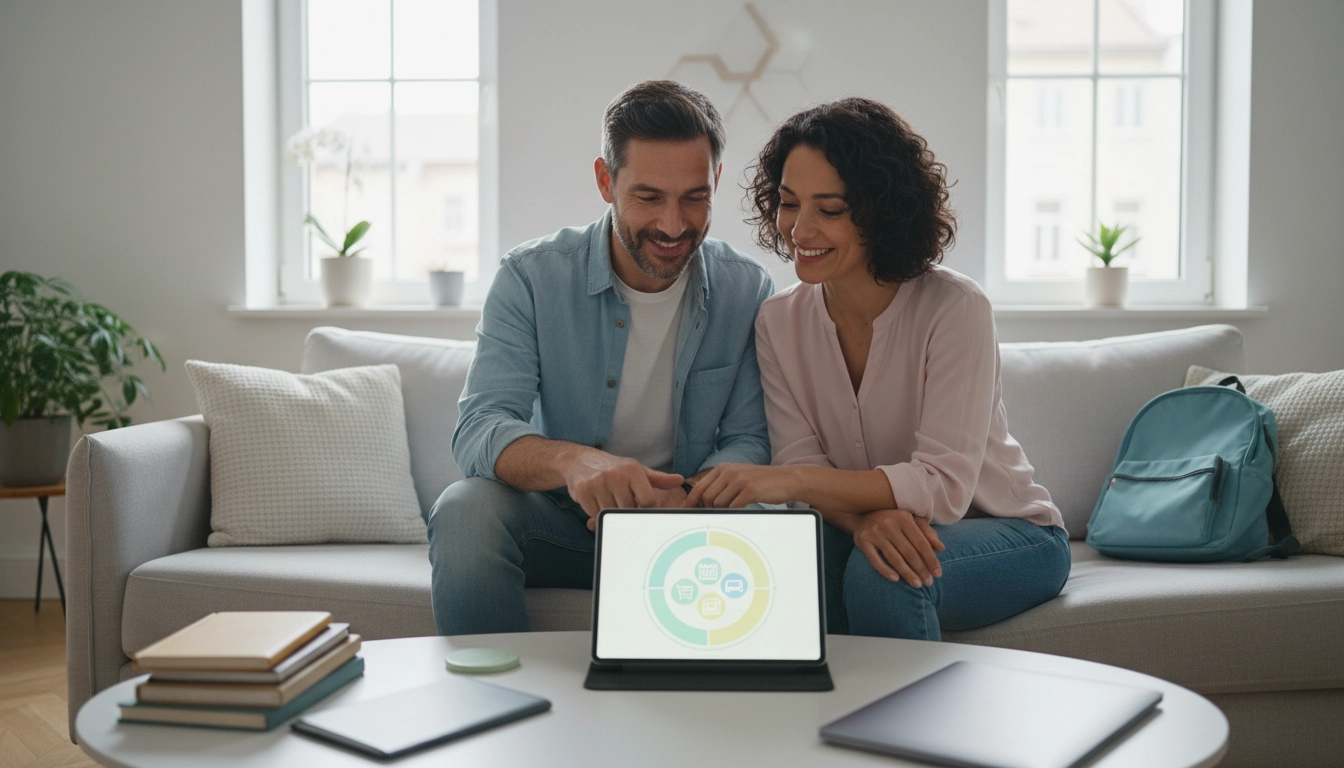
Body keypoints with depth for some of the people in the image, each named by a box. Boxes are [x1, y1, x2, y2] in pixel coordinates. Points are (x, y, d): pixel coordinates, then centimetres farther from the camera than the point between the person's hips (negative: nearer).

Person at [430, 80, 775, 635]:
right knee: (465, 509, -30)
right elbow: (479, 430, -20)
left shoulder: (748, 292, -3)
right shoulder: (531, 277, -10)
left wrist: (682, 498, -29)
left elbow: (749, 440, -5)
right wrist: (571, 461, -44)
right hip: (556, 522, -1)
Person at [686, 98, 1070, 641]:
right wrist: (862, 517, -34)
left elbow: (944, 485, -27)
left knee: (880, 573, -33)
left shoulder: (954, 309, -20)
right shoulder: (778, 322, -5)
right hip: (857, 527, 3)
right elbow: (801, 465, -10)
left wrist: (788, 479, -39)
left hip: (1009, 533, -3)